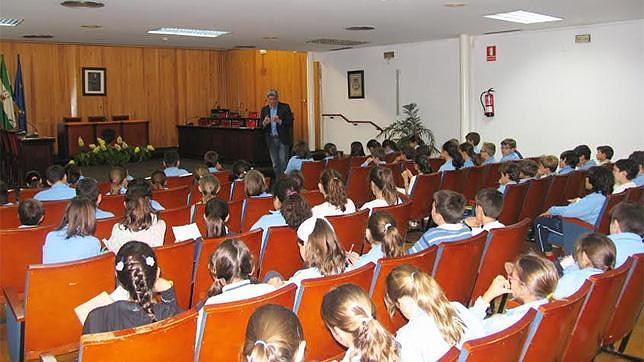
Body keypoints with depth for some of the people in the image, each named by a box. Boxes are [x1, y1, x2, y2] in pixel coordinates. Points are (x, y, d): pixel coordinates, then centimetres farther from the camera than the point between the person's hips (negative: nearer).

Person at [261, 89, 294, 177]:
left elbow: (290, 122, -8)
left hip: (283, 139, -4)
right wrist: (264, 123, -17)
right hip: (271, 139, 4)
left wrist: (279, 121, -25)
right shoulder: (264, 110, 9)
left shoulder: (285, 107, -2)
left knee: (283, 162, -7)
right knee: (275, 164, 8)